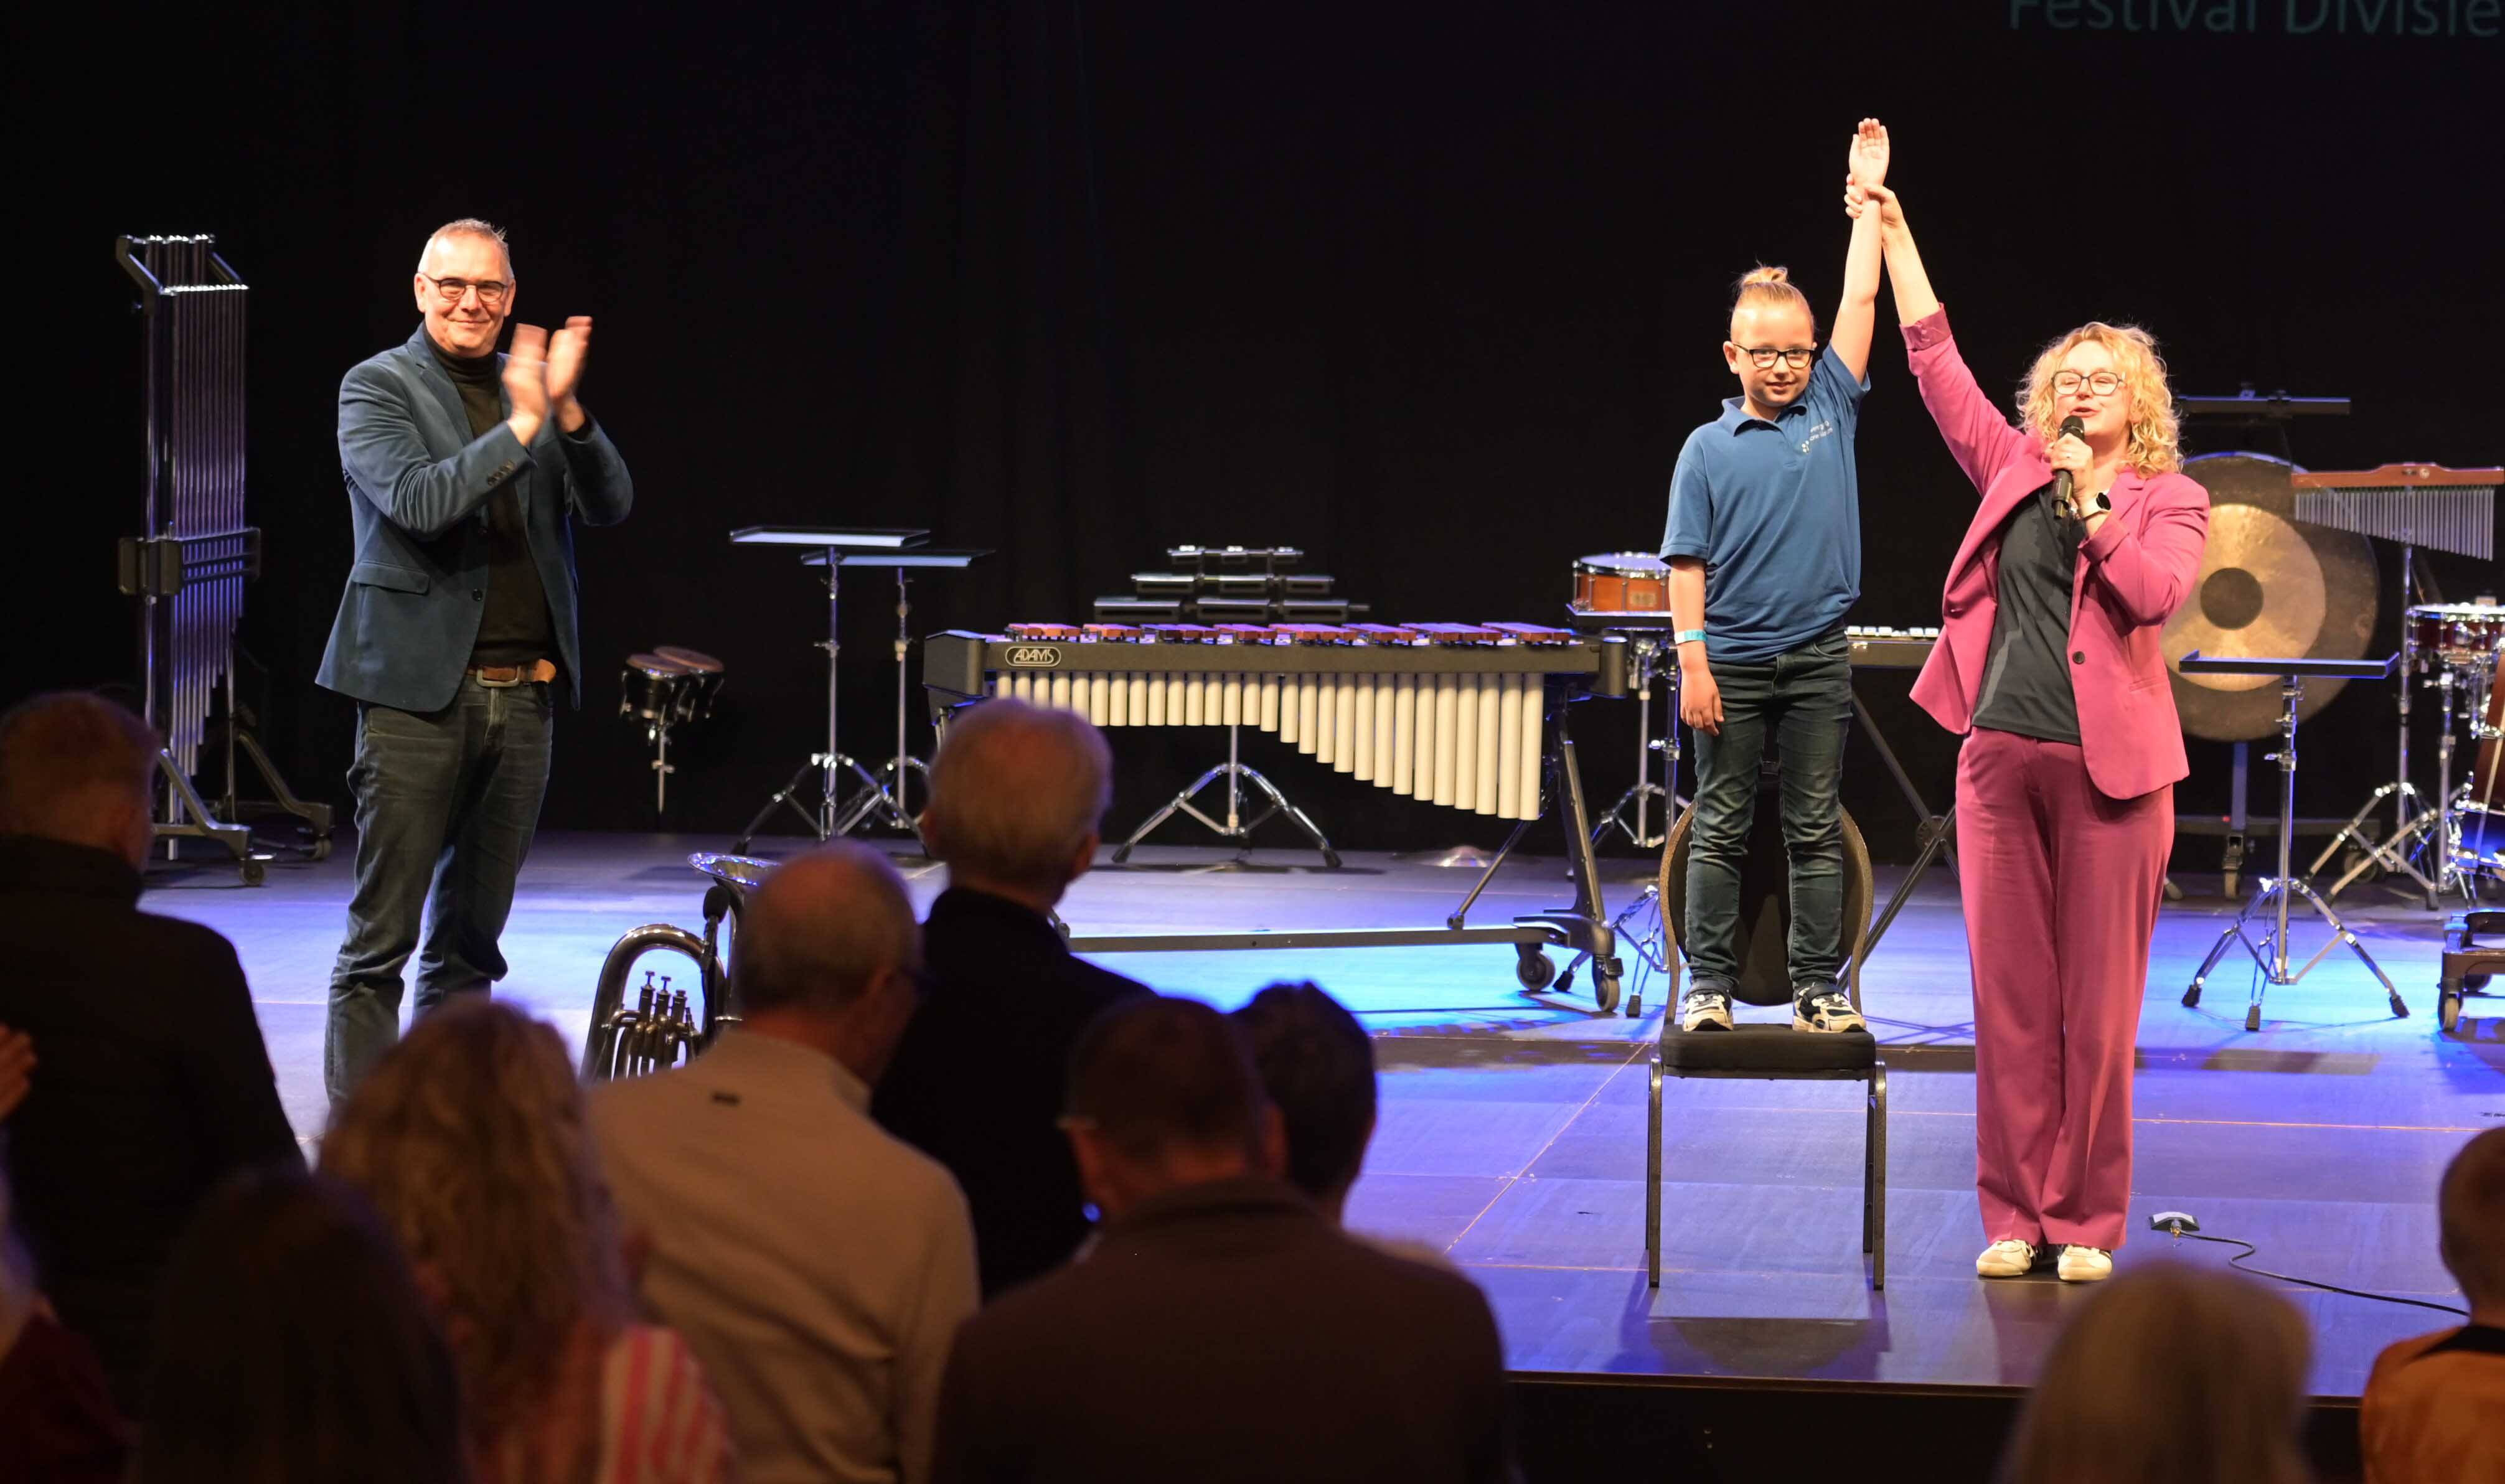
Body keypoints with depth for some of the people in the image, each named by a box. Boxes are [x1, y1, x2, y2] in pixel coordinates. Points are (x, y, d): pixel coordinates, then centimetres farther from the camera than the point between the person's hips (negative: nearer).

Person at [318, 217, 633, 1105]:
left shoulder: (528, 387, 13)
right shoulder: (378, 388, -1)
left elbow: (610, 507, 3)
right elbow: (417, 503, -17)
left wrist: (566, 411, -13)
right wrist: (521, 426, -20)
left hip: (523, 691, 5)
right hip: (419, 691, -5)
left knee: (472, 938, 10)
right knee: (380, 939, -5)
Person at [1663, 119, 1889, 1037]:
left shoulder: (1831, 410, 6)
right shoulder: (1710, 449, 0)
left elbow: (1860, 298, 3)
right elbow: (1688, 563, -1)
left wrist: (1869, 193, 2)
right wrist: (1693, 660, -9)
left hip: (1818, 659, 2)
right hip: (1733, 659, -2)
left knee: (1817, 830, 5)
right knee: (1720, 828, 4)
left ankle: (1819, 988, 8)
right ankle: (1708, 984, 8)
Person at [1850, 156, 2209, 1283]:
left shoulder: (2170, 500, 7)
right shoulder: (2015, 472, 14)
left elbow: (2155, 593, -11)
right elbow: (1936, 363, 12)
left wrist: (2092, 499, -6)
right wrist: (1892, 234, 10)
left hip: (2109, 765, -3)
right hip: (2001, 755, 3)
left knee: (2098, 1003, -1)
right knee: (2010, 997, 3)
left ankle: (2086, 1219, 7)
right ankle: (2015, 1214, 10)